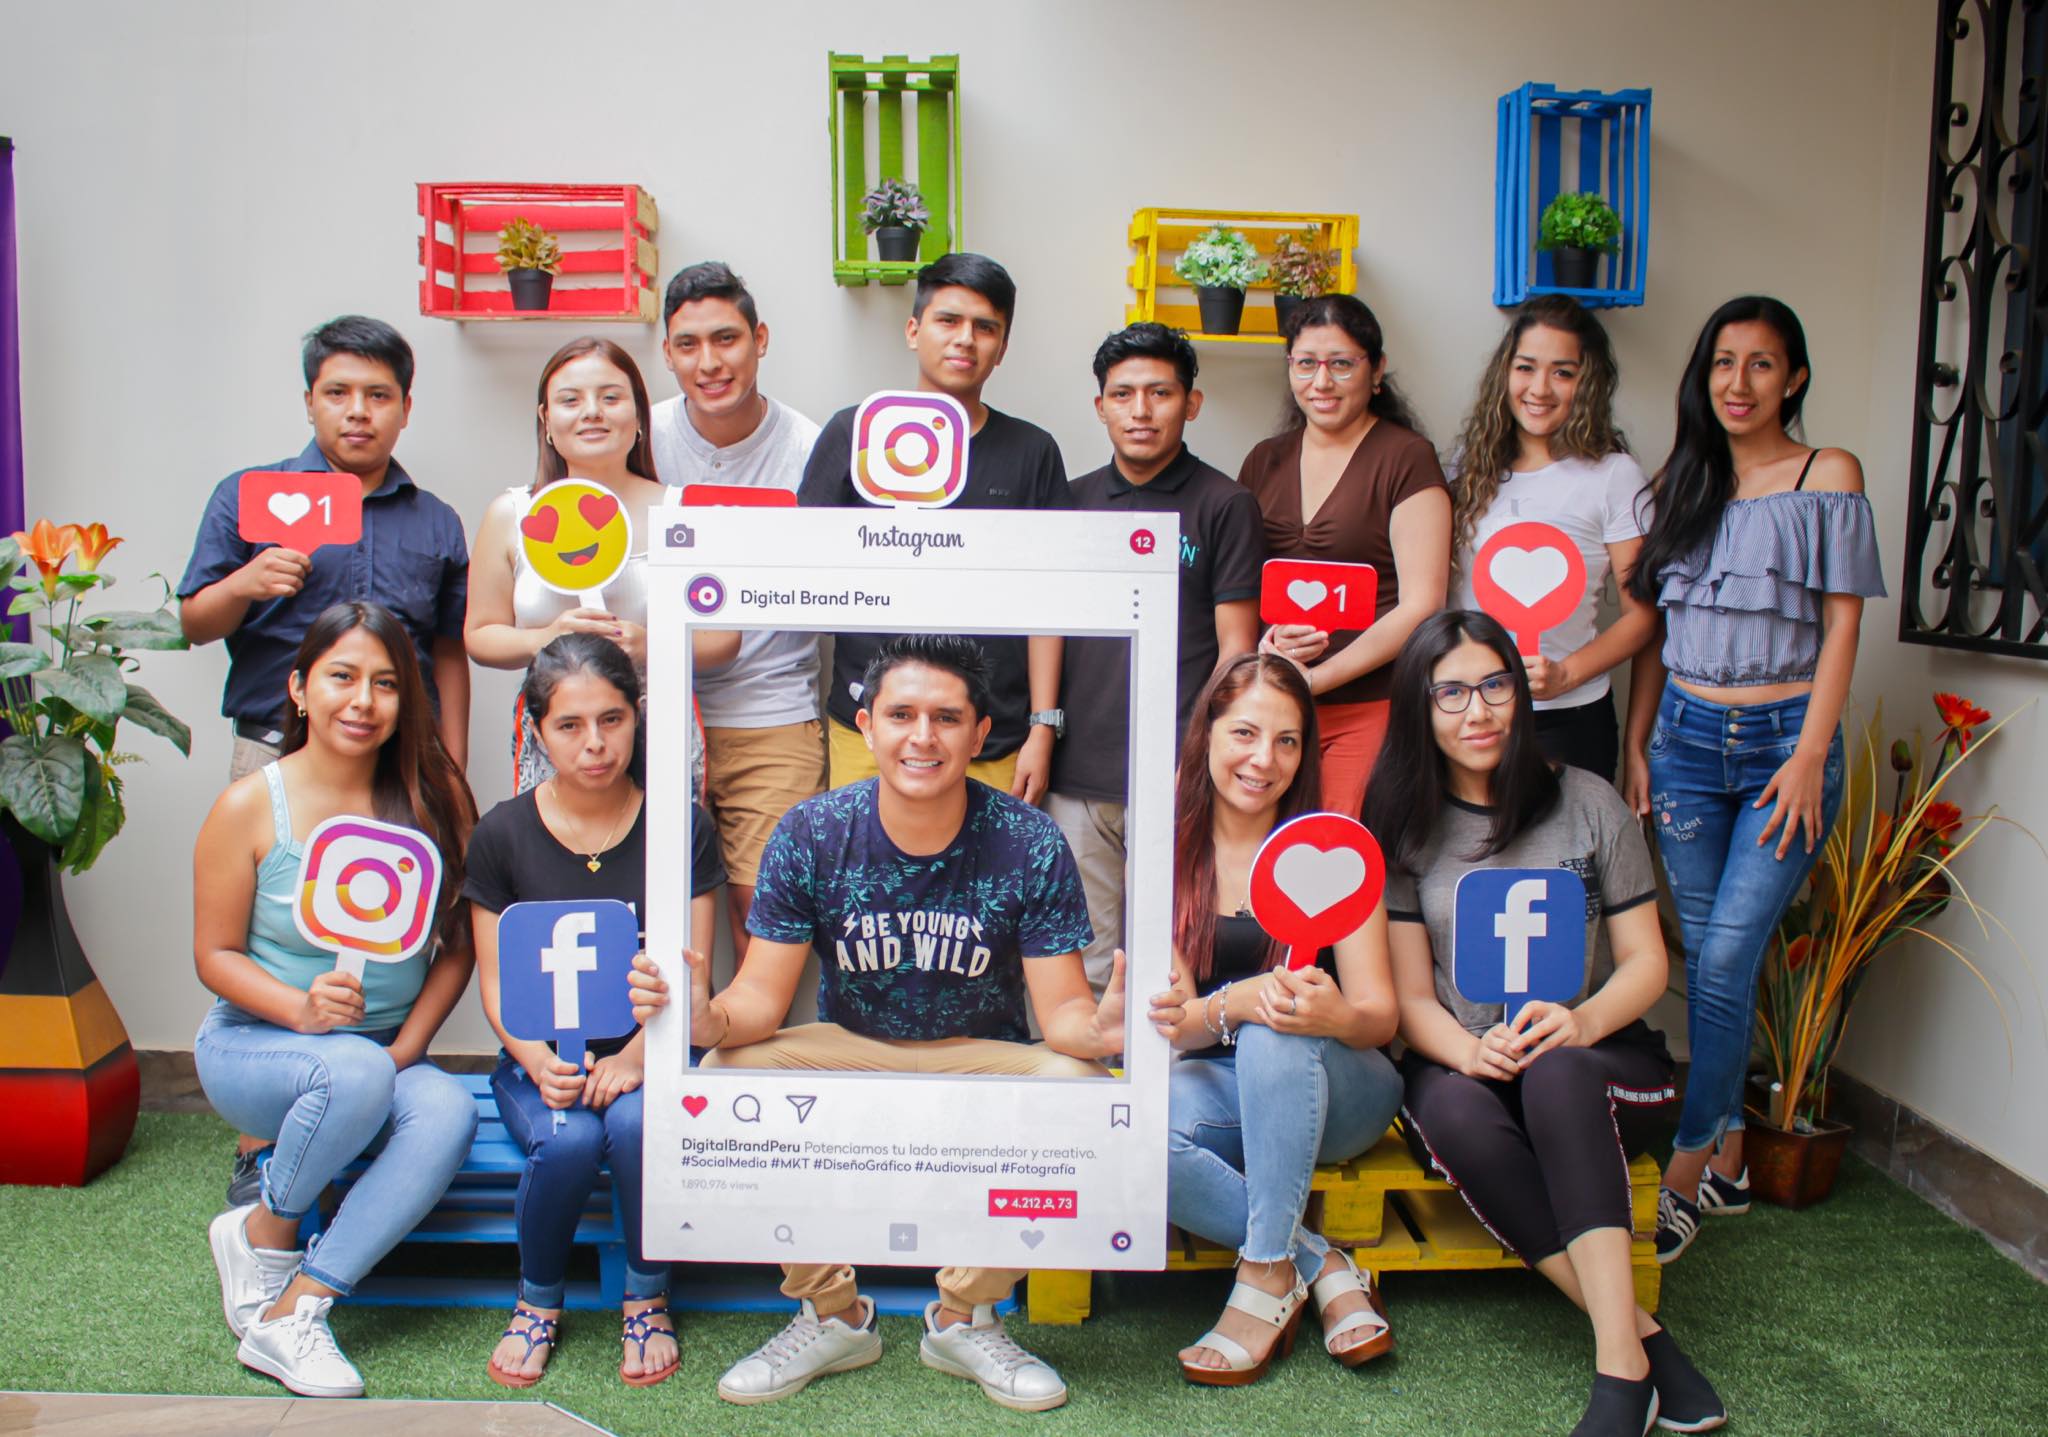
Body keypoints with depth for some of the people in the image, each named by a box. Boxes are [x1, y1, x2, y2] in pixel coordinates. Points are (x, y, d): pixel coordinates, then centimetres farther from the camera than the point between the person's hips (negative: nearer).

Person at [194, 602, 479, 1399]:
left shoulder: (433, 796, -3)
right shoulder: (250, 806, -8)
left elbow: (457, 943, 0)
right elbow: (215, 954, -4)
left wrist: (408, 1046, -13)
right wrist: (302, 1009, -23)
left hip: (387, 1057, 2)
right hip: (252, 1045, -2)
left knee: (447, 1112, -31)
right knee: (356, 1071, -36)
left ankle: (289, 1312, -20)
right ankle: (264, 1233, -4)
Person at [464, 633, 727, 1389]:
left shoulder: (680, 829, -2)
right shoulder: (502, 834, 0)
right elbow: (496, 982, 1)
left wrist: (634, 1058, -21)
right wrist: (539, 1061, -18)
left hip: (648, 1052, 0)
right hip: (541, 1057, 1)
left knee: (638, 1122, -33)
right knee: (569, 1139, -31)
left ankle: (647, 1299, -5)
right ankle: (538, 1301, 1)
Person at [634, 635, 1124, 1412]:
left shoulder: (1030, 845, -14)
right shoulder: (810, 834, -11)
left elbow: (1062, 1012, -14)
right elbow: (762, 997, -11)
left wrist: (1094, 1030, -40)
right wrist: (708, 1018, -36)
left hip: (982, 1064, -1)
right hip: (845, 1056, 1)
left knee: (1077, 1084, -31)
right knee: (724, 1077, -26)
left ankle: (964, 1319, -6)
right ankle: (832, 1315, -4)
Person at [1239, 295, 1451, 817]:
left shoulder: (1406, 458, -3)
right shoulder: (1265, 461, 14)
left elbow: (1420, 606, -8)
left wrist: (1313, 678, -12)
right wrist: (1264, 643, -3)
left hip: (1371, 709, -4)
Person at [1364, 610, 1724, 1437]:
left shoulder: (1588, 804, 3)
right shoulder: (1404, 832, 4)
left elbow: (1645, 961, 3)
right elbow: (1411, 998, 1)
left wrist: (1582, 1022, -20)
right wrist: (1469, 1050, -22)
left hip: (1598, 1057, -1)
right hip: (1462, 1064, 1)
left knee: (1554, 1073, -36)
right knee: (1453, 1111, -35)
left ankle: (1620, 1370, -37)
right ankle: (1642, 1335, -29)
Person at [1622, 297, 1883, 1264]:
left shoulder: (1828, 477, 1)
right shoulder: (1683, 484, 13)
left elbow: (1841, 625, -3)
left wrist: (1810, 756, -10)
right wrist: (1636, 743, 7)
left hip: (1785, 737, -4)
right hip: (1687, 737, 4)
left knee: (1725, 958, -10)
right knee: (1705, 956, 6)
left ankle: (1683, 1177, -1)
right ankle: (1729, 1161, 20)